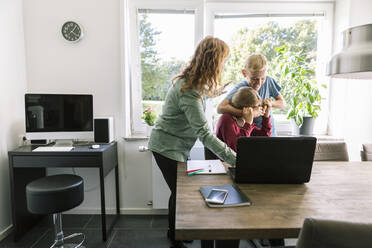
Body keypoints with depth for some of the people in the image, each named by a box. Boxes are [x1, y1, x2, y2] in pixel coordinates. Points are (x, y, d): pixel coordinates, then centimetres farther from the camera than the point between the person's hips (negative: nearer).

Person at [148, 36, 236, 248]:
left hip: (177, 146, 9)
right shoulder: (189, 91, -31)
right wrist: (235, 159, -33)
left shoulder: (189, 80, -1)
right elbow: (204, 134, -34)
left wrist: (209, 94, 16)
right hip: (167, 148, -9)